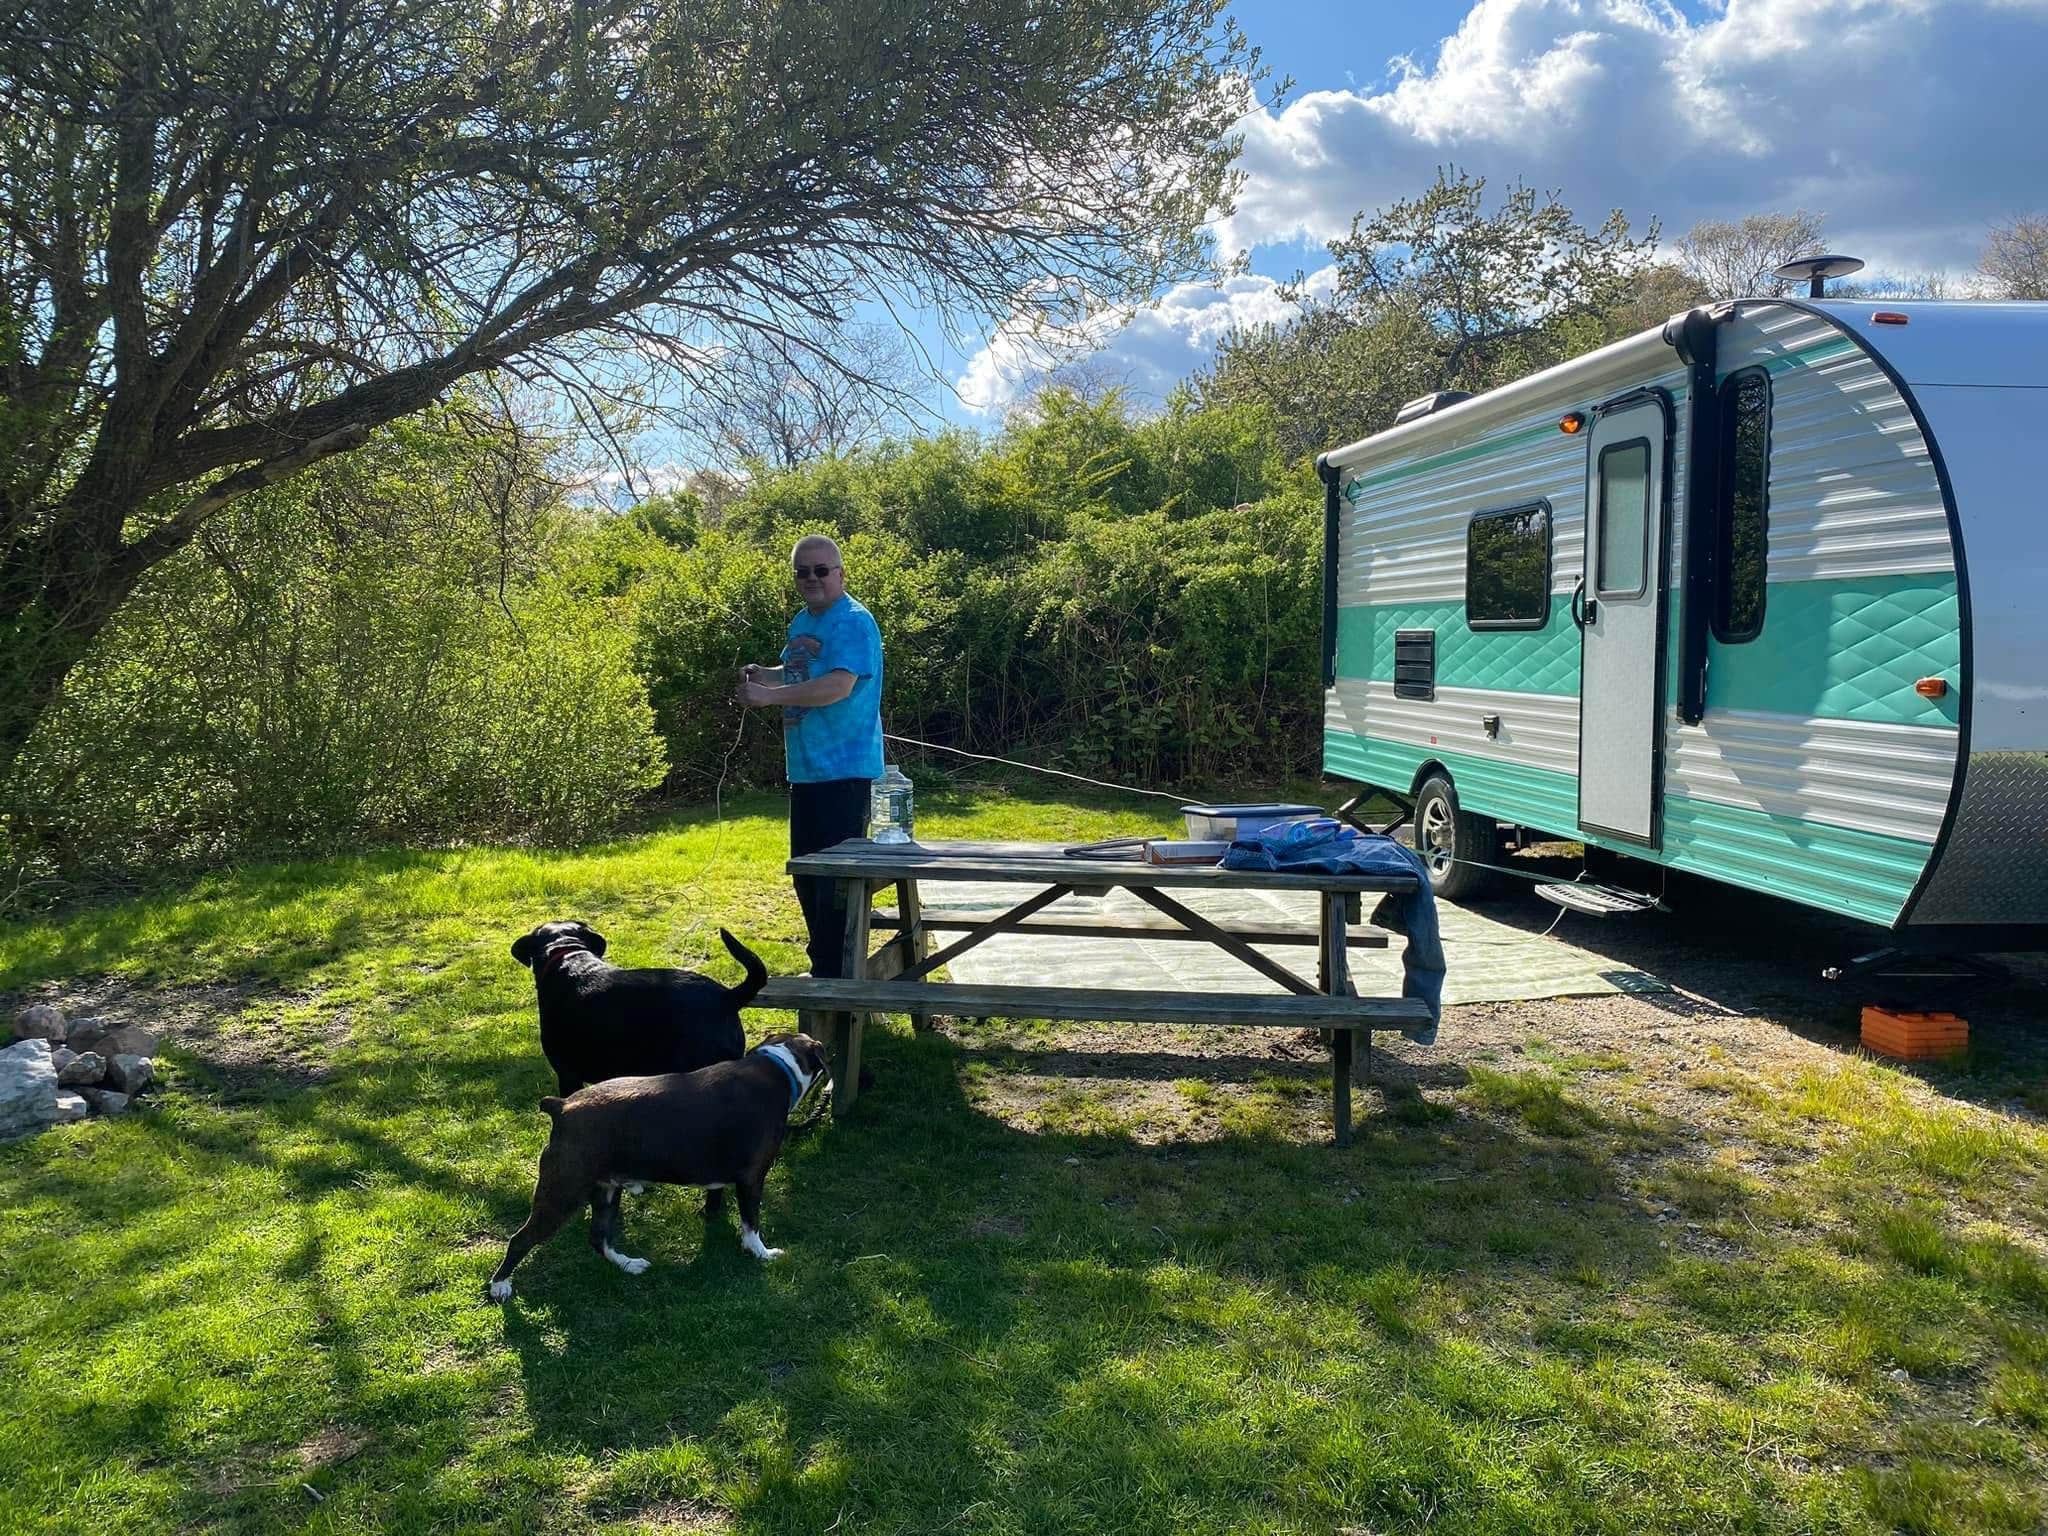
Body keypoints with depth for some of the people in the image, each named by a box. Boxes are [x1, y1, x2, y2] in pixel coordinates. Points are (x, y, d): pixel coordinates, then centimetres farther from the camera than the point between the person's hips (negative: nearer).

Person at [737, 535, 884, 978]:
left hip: (844, 770, -10)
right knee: (806, 874, 16)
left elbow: (838, 686, -27)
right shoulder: (801, 622, 15)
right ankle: (823, 966, 29)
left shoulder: (854, 621, -14)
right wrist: (762, 675, 9)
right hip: (805, 769, 10)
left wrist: (770, 695, -27)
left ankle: (834, 975, 2)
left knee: (837, 878, -6)